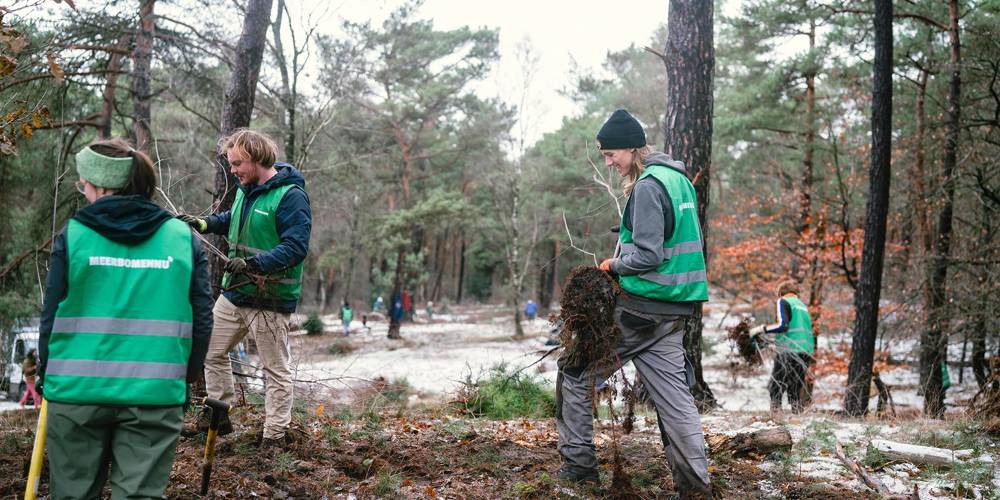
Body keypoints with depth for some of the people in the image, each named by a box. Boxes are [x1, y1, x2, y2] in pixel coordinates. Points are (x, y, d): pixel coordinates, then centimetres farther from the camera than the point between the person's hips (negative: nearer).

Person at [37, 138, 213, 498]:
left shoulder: (73, 234, -1)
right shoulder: (183, 238, 2)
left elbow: (52, 314, 2)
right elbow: (202, 319, 2)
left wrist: (46, 374, 16)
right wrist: (186, 377, 15)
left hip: (79, 389, 0)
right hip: (155, 392, 0)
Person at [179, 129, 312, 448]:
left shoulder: (290, 195, -19)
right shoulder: (246, 188, 8)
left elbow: (296, 247, -26)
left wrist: (253, 263, -34)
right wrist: (205, 223, 10)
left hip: (269, 300, -9)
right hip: (234, 293, 9)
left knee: (277, 369, 3)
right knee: (211, 352, 18)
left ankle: (275, 437, 12)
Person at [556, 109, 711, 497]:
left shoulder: (647, 186, -15)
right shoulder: (678, 180, 14)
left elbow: (647, 255, -21)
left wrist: (613, 265, -3)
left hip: (642, 310, -9)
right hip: (675, 311, 9)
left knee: (575, 371, 5)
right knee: (673, 395, 9)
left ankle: (578, 465, 11)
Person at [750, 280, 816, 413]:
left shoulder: (783, 302, 0)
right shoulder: (802, 305, 22)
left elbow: (783, 325, -15)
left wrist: (761, 329, -7)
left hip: (789, 351, -7)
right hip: (807, 352, 7)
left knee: (775, 387, -3)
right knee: (796, 390, 13)